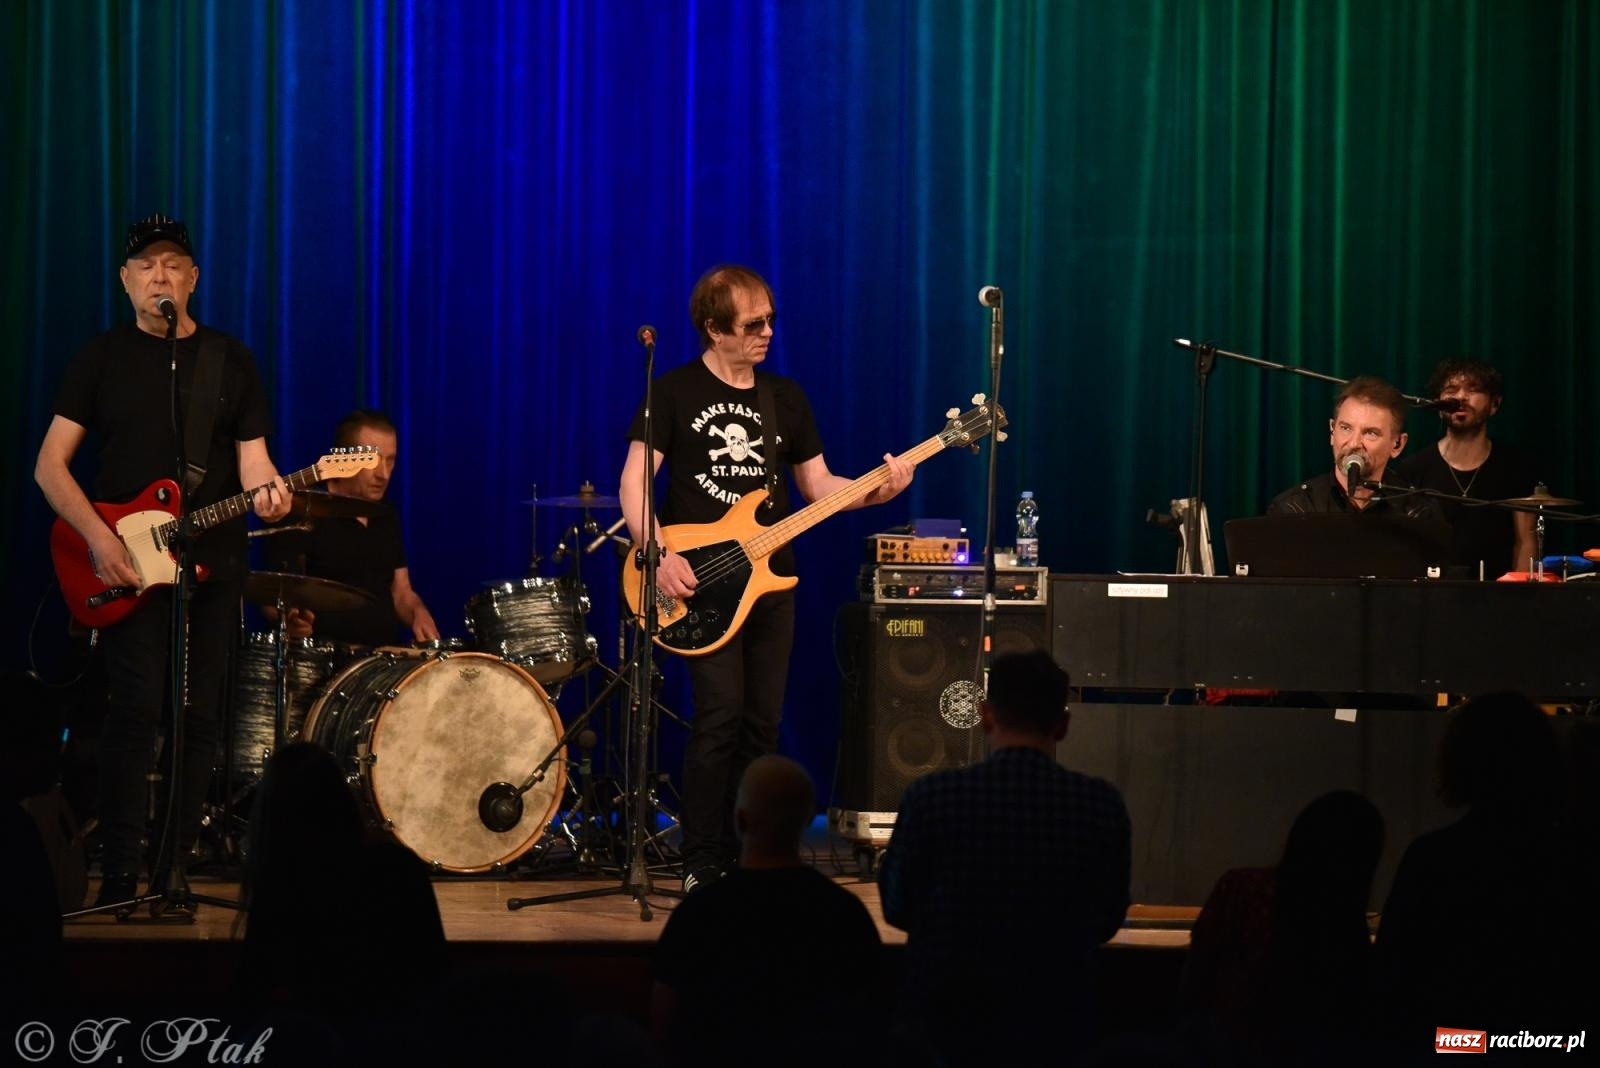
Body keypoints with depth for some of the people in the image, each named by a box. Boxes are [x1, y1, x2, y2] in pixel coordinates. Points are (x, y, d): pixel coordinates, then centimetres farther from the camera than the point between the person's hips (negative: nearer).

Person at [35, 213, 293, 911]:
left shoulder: (230, 361, 10)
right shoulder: (102, 358, 4)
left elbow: (252, 458, 6)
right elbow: (50, 465, 1)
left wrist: (266, 490, -19)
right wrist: (98, 538, -13)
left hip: (213, 564, 3)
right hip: (124, 564, -3)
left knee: (199, 718, 2)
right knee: (136, 707, -14)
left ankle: (175, 870, 9)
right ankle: (118, 874, -11)